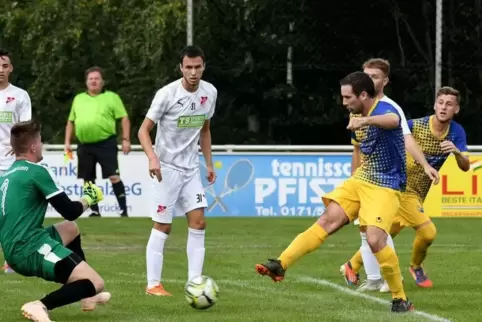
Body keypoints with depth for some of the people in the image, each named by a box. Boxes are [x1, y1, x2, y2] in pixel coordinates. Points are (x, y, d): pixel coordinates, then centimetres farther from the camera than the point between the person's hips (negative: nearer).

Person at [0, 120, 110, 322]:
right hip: (32, 250, -9)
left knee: (70, 229, 34)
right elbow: (70, 212, -7)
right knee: (96, 283, -12)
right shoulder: (36, 172, -9)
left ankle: (85, 294, 36)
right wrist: (89, 199, 14)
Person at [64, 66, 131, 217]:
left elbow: (124, 118, 0)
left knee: (114, 177, -12)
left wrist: (126, 139, -10)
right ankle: (95, 211, 16)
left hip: (106, 144, -5)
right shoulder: (78, 99, 16)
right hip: (85, 146, 5)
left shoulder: (111, 97, 3)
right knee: (88, 180, 7)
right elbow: (71, 122, 22)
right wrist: (67, 142, 14)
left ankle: (123, 210, -10)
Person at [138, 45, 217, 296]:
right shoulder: (167, 94, -16)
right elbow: (144, 130, -14)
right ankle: (153, 284, 3)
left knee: (198, 223, -2)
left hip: (191, 168, 5)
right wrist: (152, 157, -30)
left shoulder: (210, 93, 1)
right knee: (162, 226, -3)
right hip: (167, 167, -5)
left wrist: (209, 163, 13)